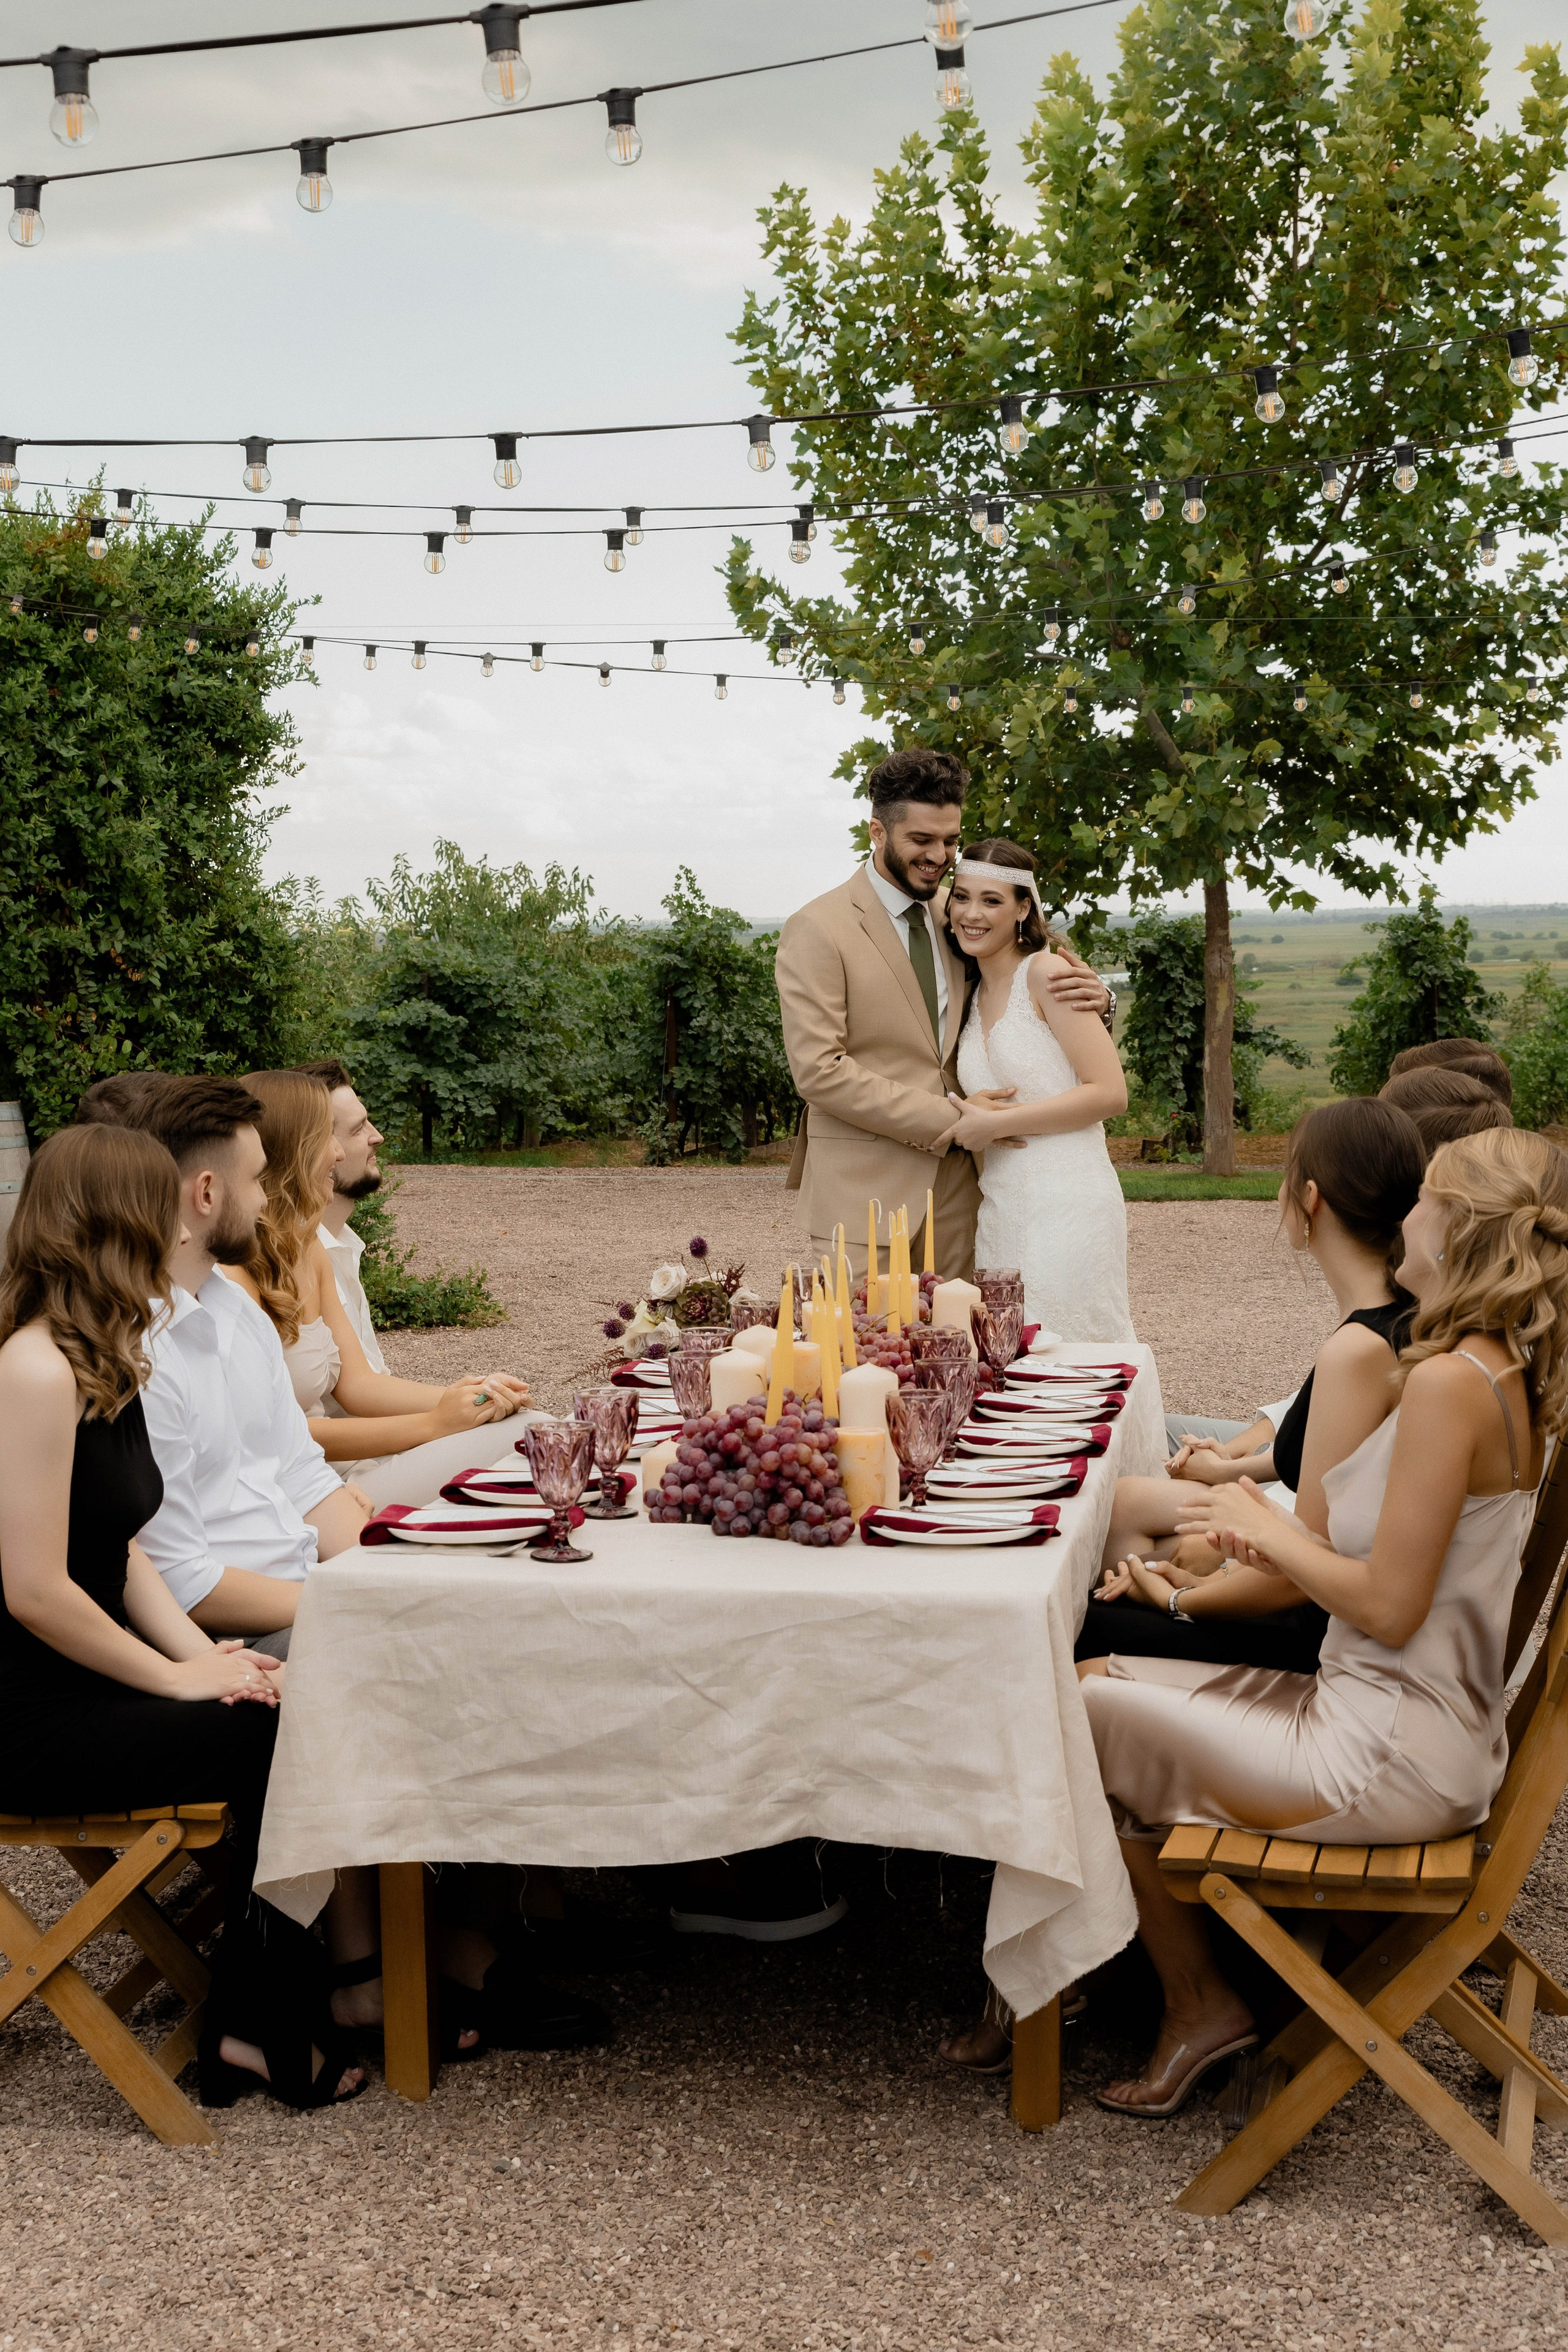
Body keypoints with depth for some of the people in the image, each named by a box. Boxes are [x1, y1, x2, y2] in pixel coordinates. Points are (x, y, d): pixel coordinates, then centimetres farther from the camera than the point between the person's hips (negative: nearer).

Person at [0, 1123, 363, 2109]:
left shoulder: (106, 1360, 11)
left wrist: (204, 1655, -3)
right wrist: (178, 1675, -14)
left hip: (87, 1685, 9)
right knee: (275, 1741, -13)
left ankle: (258, 2019, 3)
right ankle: (265, 2029, 5)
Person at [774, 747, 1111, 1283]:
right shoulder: (817, 931, -7)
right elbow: (820, 1071, -14)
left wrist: (1090, 997, -4)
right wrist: (947, 1118, -15)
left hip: (955, 1185, 5)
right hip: (864, 1190, -5)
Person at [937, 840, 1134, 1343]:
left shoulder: (1047, 973, -7)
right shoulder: (973, 994, 15)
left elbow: (1110, 1093, -14)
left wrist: (995, 1122, -14)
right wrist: (967, 1113, -1)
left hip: (1066, 1205, -7)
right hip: (999, 1208, 7)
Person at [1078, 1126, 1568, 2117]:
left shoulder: (1449, 1381, -24)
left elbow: (1389, 1605, -24)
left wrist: (1271, 1530, -8)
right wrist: (1274, 1538, 2)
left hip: (1391, 1757, -10)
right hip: (1420, 1724, 10)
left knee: (1079, 1719, 0)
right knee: (1107, 1678, 13)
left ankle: (1199, 1999, 17)